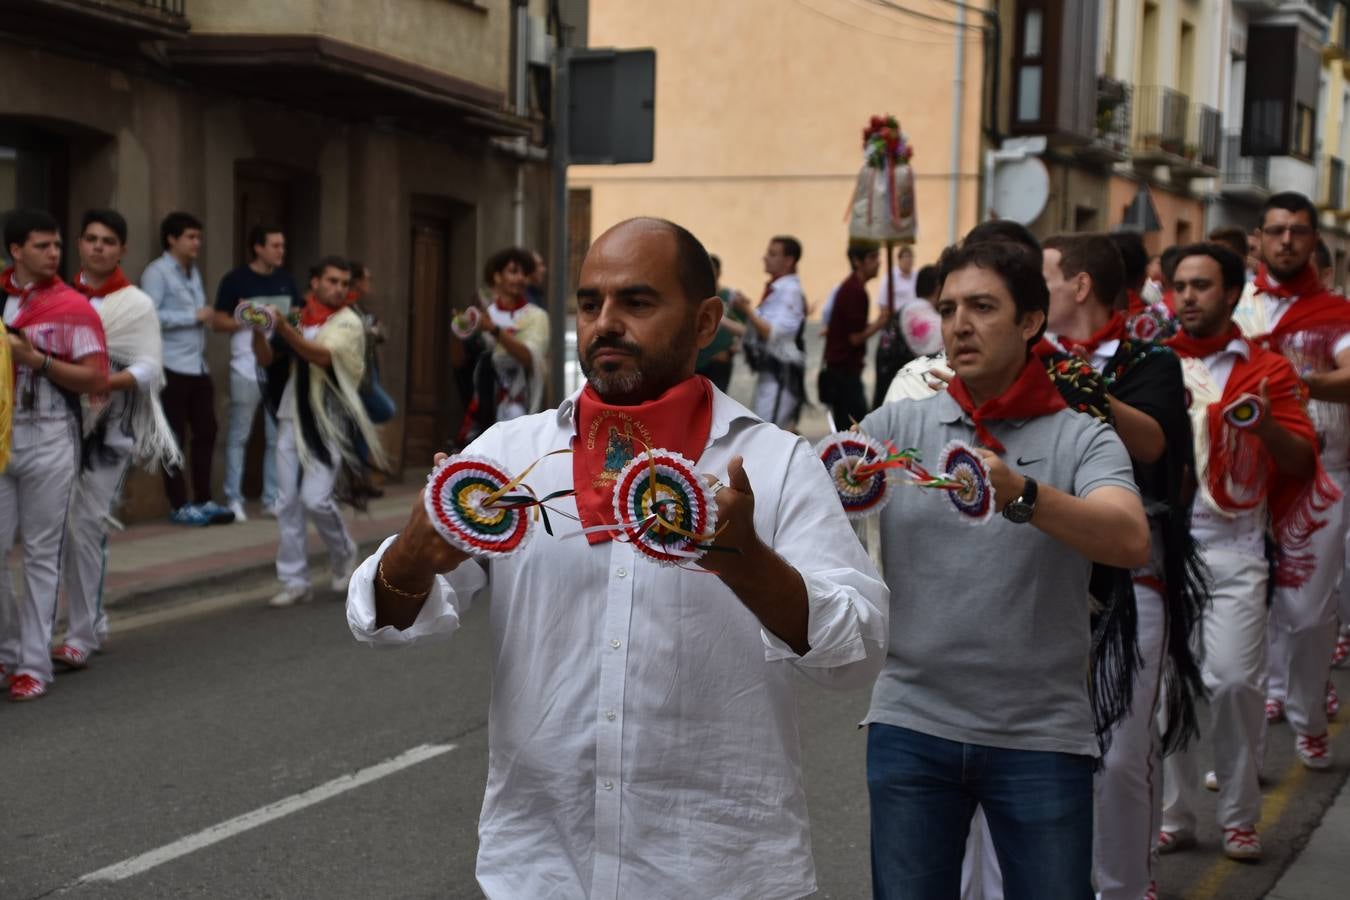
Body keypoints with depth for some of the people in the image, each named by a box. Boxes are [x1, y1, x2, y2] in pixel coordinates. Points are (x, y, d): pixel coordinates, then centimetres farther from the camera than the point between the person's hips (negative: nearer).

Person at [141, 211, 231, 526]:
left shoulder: (194, 272, 18)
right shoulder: (156, 272, -8)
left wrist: (206, 317, 3)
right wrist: (194, 316, -15)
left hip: (198, 365, 8)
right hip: (172, 367, -8)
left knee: (205, 431, 7)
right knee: (175, 437, -1)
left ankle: (203, 500, 15)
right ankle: (180, 505, 5)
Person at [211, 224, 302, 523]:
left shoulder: (286, 281, 10)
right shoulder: (235, 280, -5)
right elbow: (218, 322, -3)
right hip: (246, 369, -5)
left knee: (278, 437, 6)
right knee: (238, 436, 1)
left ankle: (272, 499, 13)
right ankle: (233, 499, 7)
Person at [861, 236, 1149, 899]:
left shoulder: (1082, 439, -1)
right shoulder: (898, 425, 5)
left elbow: (1130, 541, -19)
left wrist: (1019, 494, -35)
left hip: (1041, 736, -1)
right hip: (911, 723, 1)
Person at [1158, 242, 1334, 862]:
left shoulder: (1267, 370, 6)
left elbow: (1302, 462, 3)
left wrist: (1265, 424, -16)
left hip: (1233, 548, -2)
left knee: (1235, 680, -8)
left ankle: (1239, 816, 8)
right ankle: (1174, 815, 15)